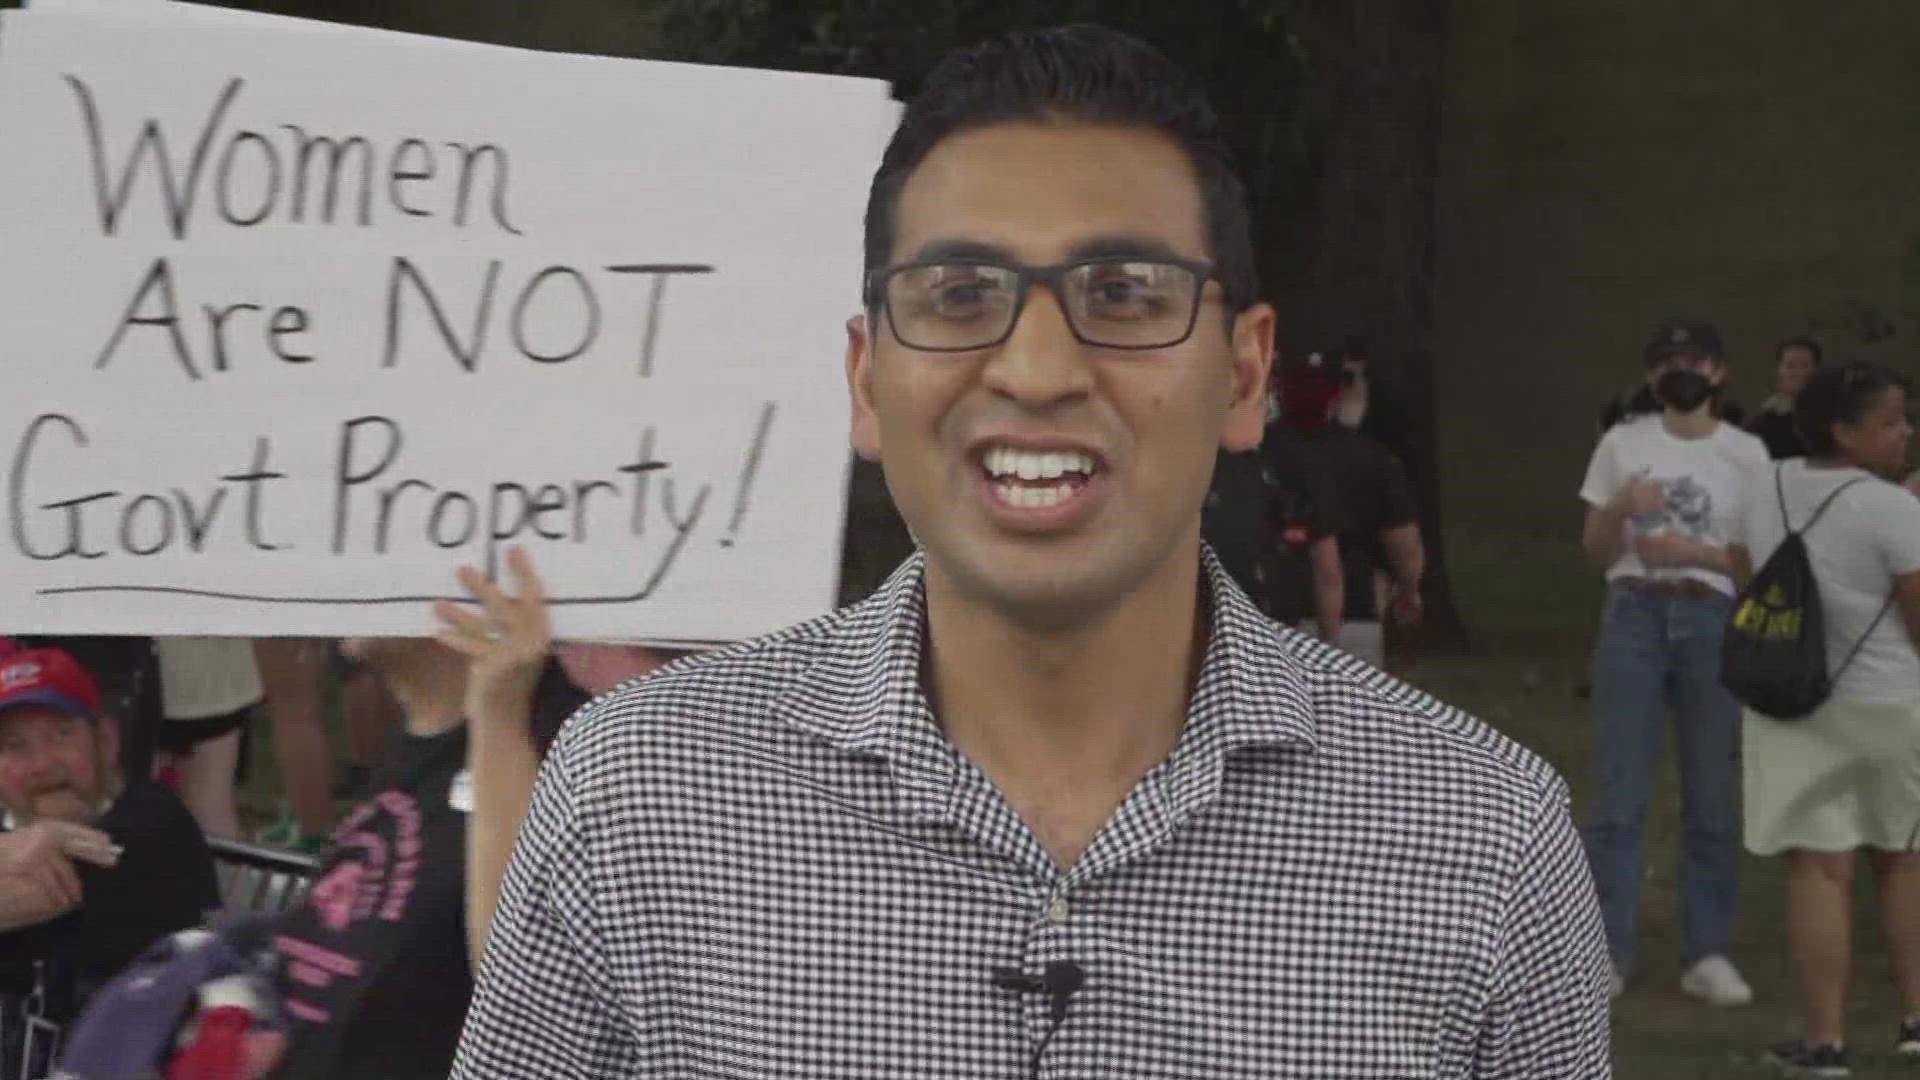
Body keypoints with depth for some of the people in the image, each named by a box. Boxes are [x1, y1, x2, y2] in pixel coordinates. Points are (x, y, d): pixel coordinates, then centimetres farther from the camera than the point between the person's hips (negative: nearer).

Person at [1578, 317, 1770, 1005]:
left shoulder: (1746, 455, 2)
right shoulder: (1622, 445, 6)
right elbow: (1595, 551, 8)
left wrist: (1691, 550, -14)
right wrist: (1622, 507, -11)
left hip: (1712, 622, 0)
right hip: (1634, 618, 0)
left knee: (1712, 799, 3)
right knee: (1619, 795, -2)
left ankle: (1706, 954, 10)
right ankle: (1607, 952, 2)